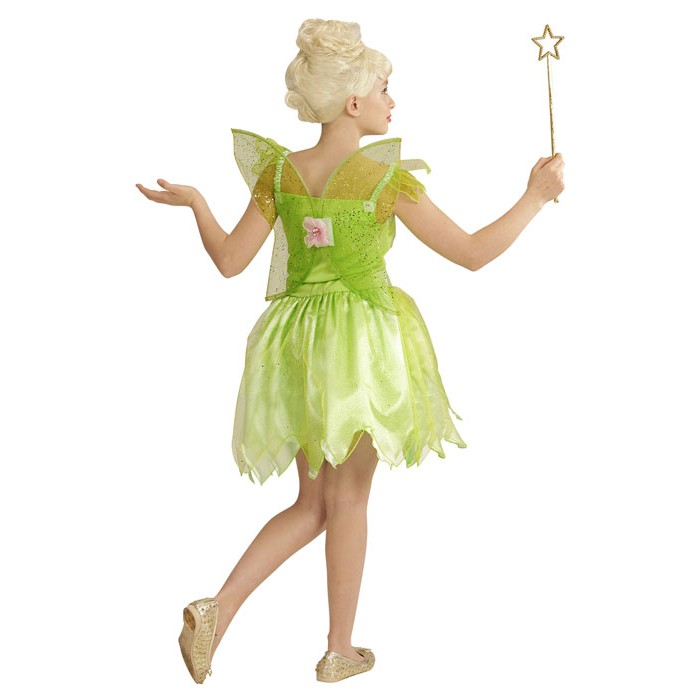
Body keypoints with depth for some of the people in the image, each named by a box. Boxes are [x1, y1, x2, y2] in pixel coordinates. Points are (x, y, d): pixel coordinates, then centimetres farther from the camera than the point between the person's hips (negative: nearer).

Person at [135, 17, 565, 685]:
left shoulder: (278, 170, -1)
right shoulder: (389, 179, -13)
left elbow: (230, 260, 2)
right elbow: (472, 253, -10)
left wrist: (193, 202, 18)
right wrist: (535, 196, 1)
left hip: (298, 343, 4)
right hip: (364, 341, -4)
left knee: (312, 503, 17)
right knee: (348, 500, 10)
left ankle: (218, 607, 4)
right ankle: (340, 651, 22)